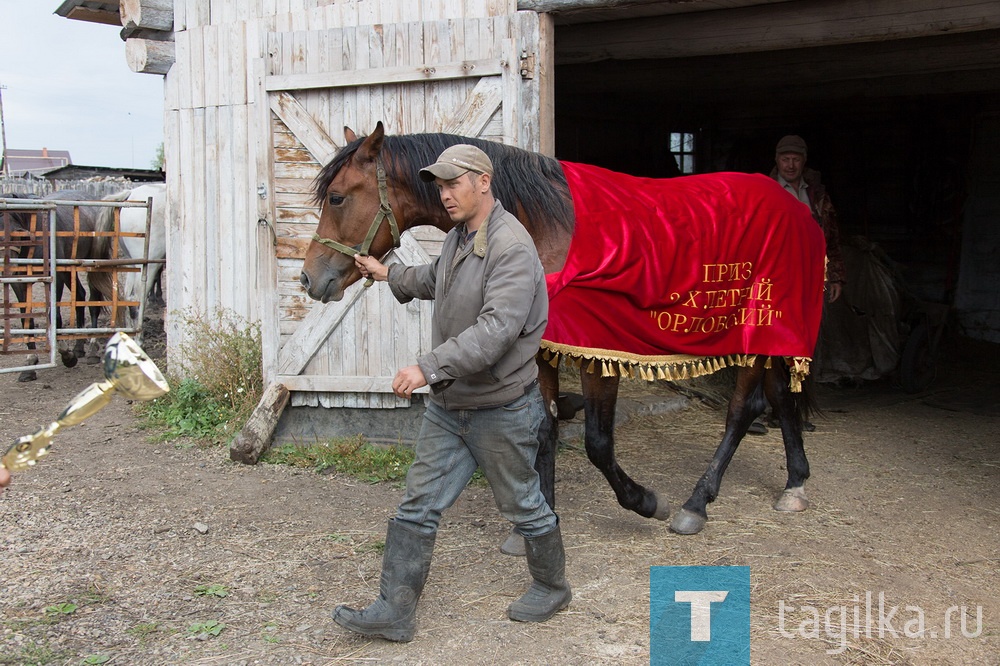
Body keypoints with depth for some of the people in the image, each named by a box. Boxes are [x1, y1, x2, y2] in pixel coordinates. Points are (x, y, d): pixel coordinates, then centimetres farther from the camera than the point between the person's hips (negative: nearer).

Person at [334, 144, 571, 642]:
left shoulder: (511, 247, -21)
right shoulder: (457, 238, 9)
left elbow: (495, 329, -33)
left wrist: (429, 367, -36)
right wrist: (387, 274, 27)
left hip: (500, 408, -8)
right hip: (446, 404, 8)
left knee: (522, 506, 11)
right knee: (417, 506, 7)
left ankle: (551, 588, 35)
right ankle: (394, 611, 14)